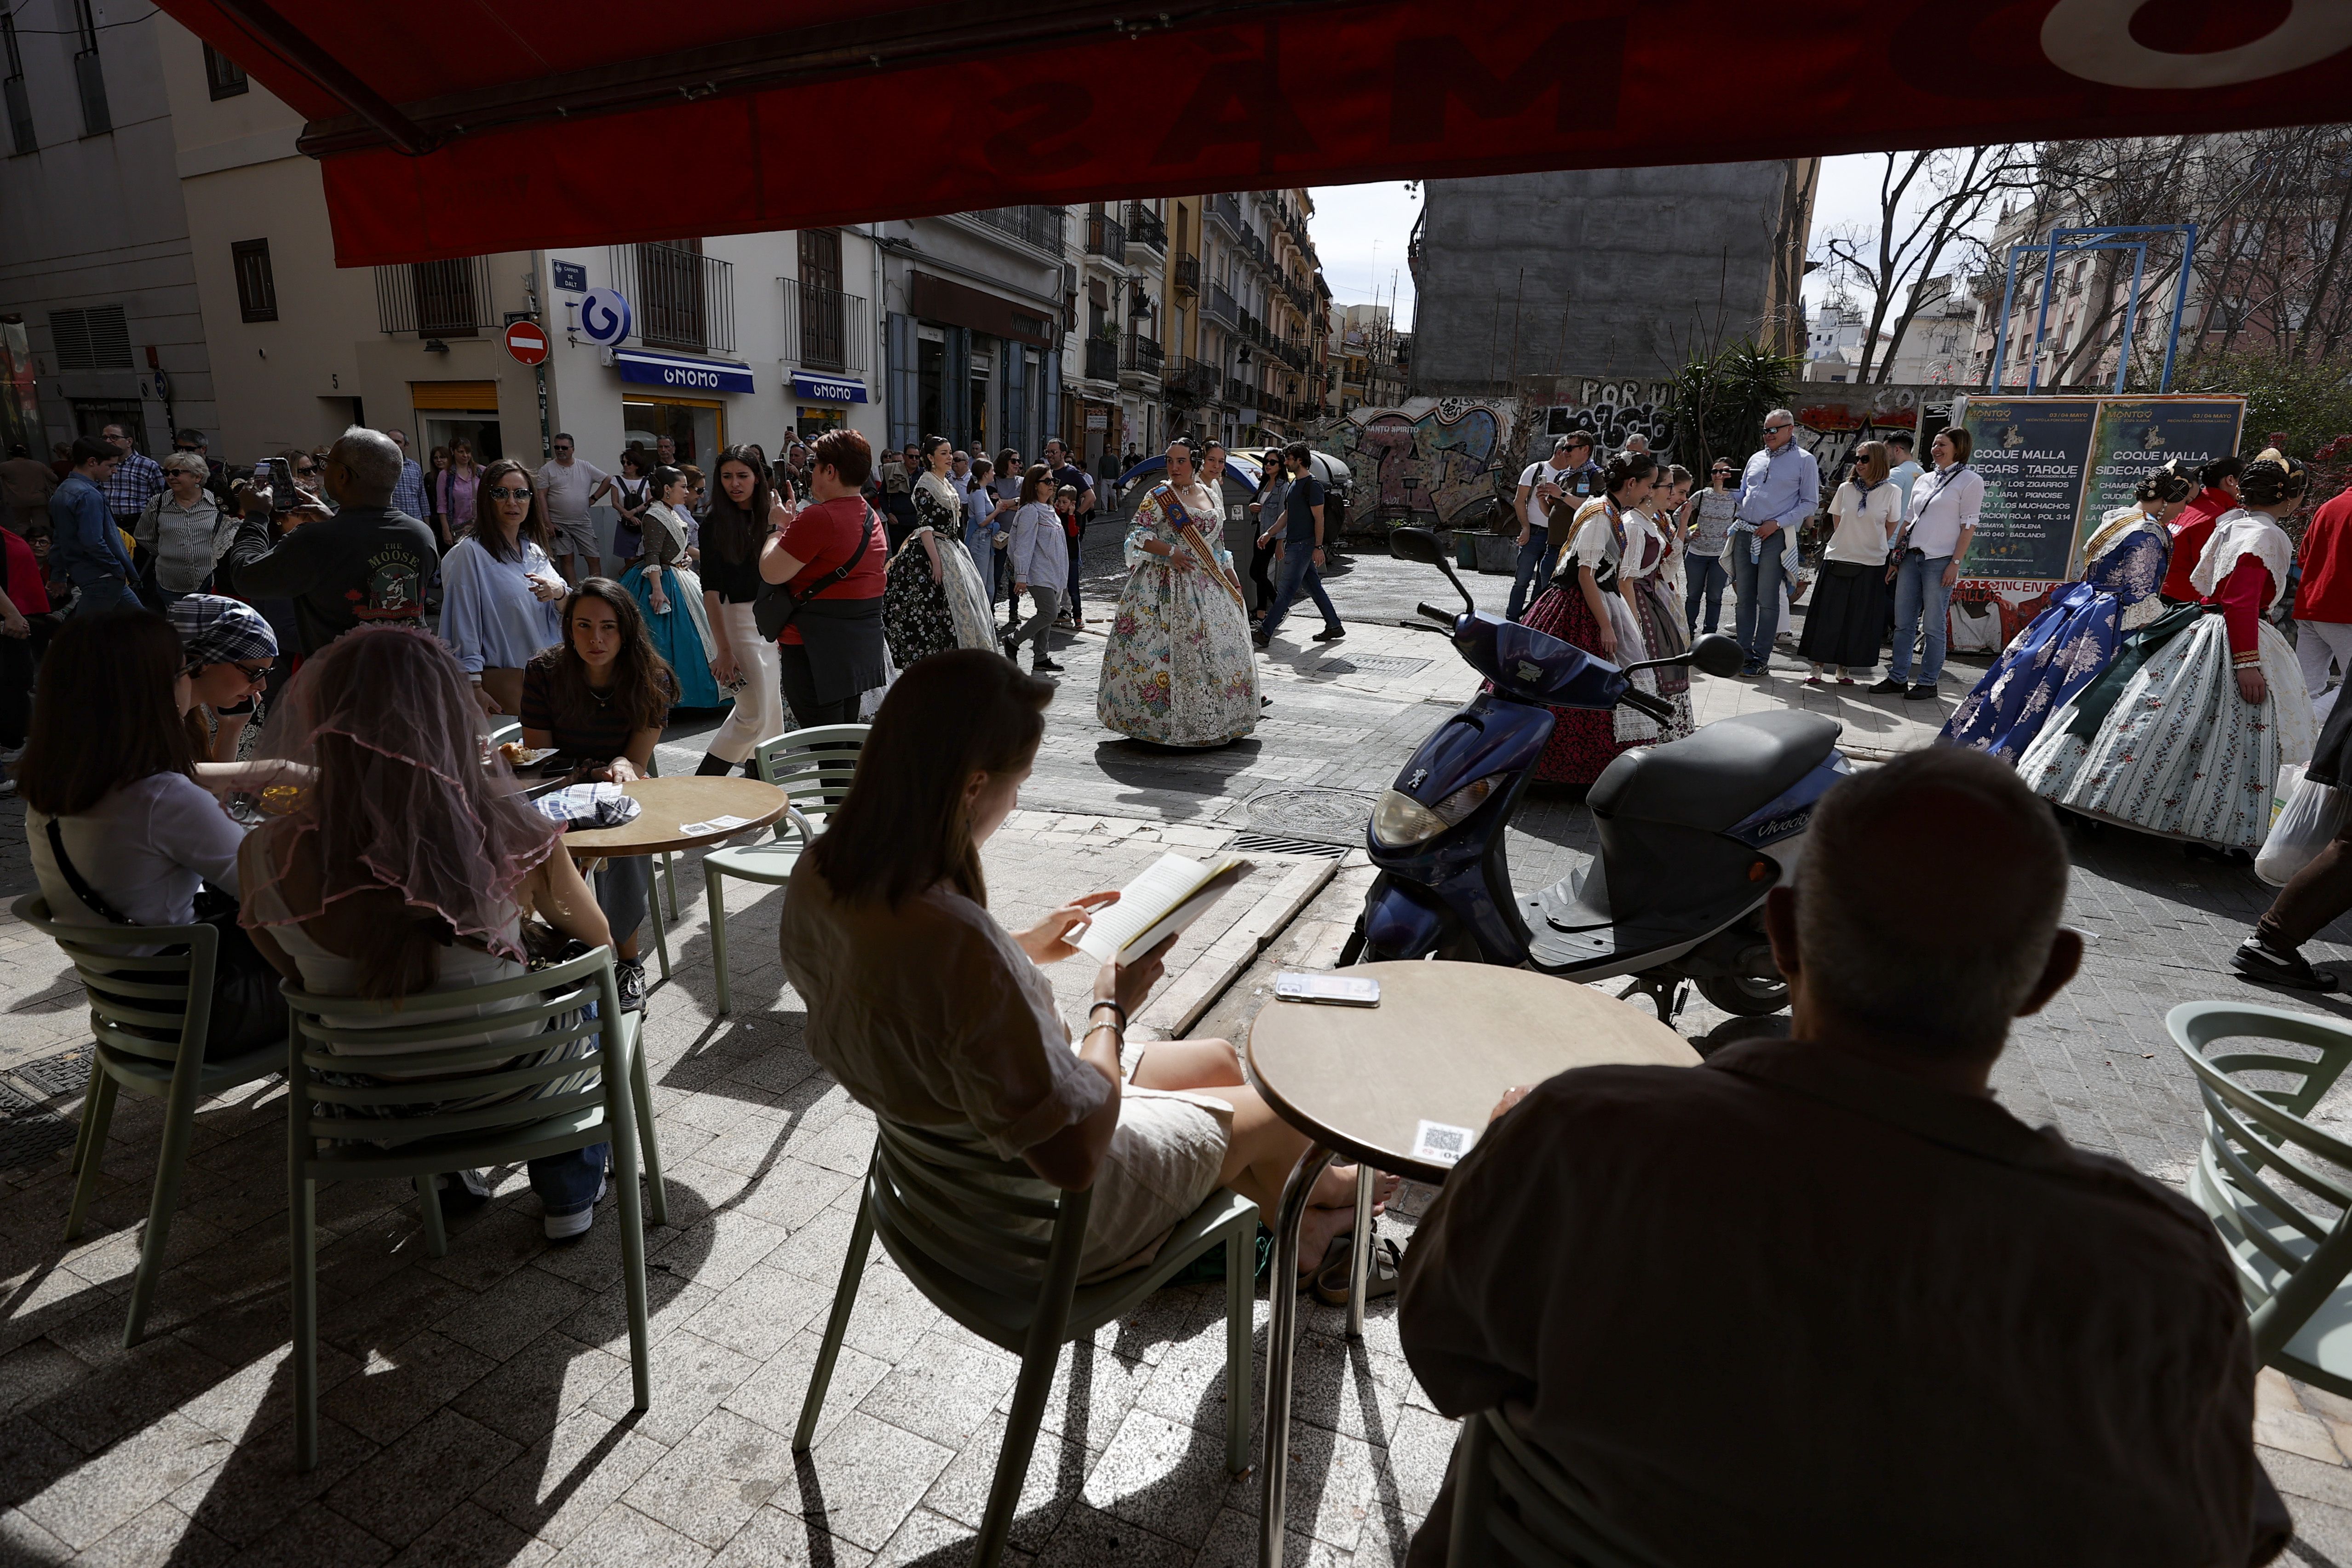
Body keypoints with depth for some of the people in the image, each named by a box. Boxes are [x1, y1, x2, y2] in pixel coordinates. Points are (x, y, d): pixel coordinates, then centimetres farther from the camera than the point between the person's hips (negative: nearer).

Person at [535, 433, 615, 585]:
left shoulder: (585, 467, 5)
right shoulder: (547, 469, -1)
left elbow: (608, 480, 12)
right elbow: (541, 496, -4)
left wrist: (594, 498, 3)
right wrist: (547, 523, -11)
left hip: (583, 523, 2)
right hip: (558, 524, -1)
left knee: (594, 559, -1)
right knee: (567, 560, 2)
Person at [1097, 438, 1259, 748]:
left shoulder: (1210, 495, 14)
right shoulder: (1159, 496, -4)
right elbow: (1138, 534, -10)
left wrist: (1232, 578, 16)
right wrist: (1170, 552, -19)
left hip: (1208, 583, 6)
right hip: (1167, 585, -6)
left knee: (1219, 644, 7)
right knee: (1170, 648, -10)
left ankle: (1209, 719, 18)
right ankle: (1163, 719, -2)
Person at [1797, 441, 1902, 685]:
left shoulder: (1891, 493, -1)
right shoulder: (1846, 489, 5)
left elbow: (1892, 528, 8)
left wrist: (1871, 547, 10)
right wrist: (1850, 544, 10)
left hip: (1871, 564, -1)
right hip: (1838, 560, 1)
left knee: (1858, 619, 3)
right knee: (1828, 615, 1)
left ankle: (1844, 668, 12)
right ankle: (1818, 666, 8)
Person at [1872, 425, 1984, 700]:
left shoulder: (1970, 480, -2)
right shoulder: (1924, 480, 16)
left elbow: (1969, 525, -7)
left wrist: (1955, 563, -13)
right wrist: (1896, 557, 15)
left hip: (1940, 561, -6)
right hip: (1911, 557, 6)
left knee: (1933, 626, -1)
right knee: (1903, 623, 7)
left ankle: (1928, 682, 6)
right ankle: (1898, 677, 13)